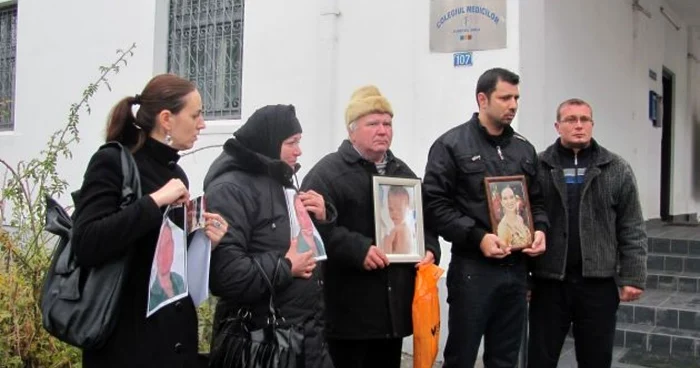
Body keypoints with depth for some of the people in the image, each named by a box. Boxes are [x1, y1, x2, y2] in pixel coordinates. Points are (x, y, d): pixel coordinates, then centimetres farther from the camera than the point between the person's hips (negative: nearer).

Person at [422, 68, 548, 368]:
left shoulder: (524, 149, 13)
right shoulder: (451, 145, -5)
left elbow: (537, 200, 20)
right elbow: (435, 205, -11)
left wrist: (540, 229, 0)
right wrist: (477, 237, -18)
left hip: (516, 268, 6)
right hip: (472, 268, -5)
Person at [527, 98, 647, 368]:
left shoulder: (617, 169, 4)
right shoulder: (537, 168, 1)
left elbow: (632, 229, 4)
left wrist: (632, 276, -2)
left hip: (598, 282, 1)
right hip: (548, 281, -1)